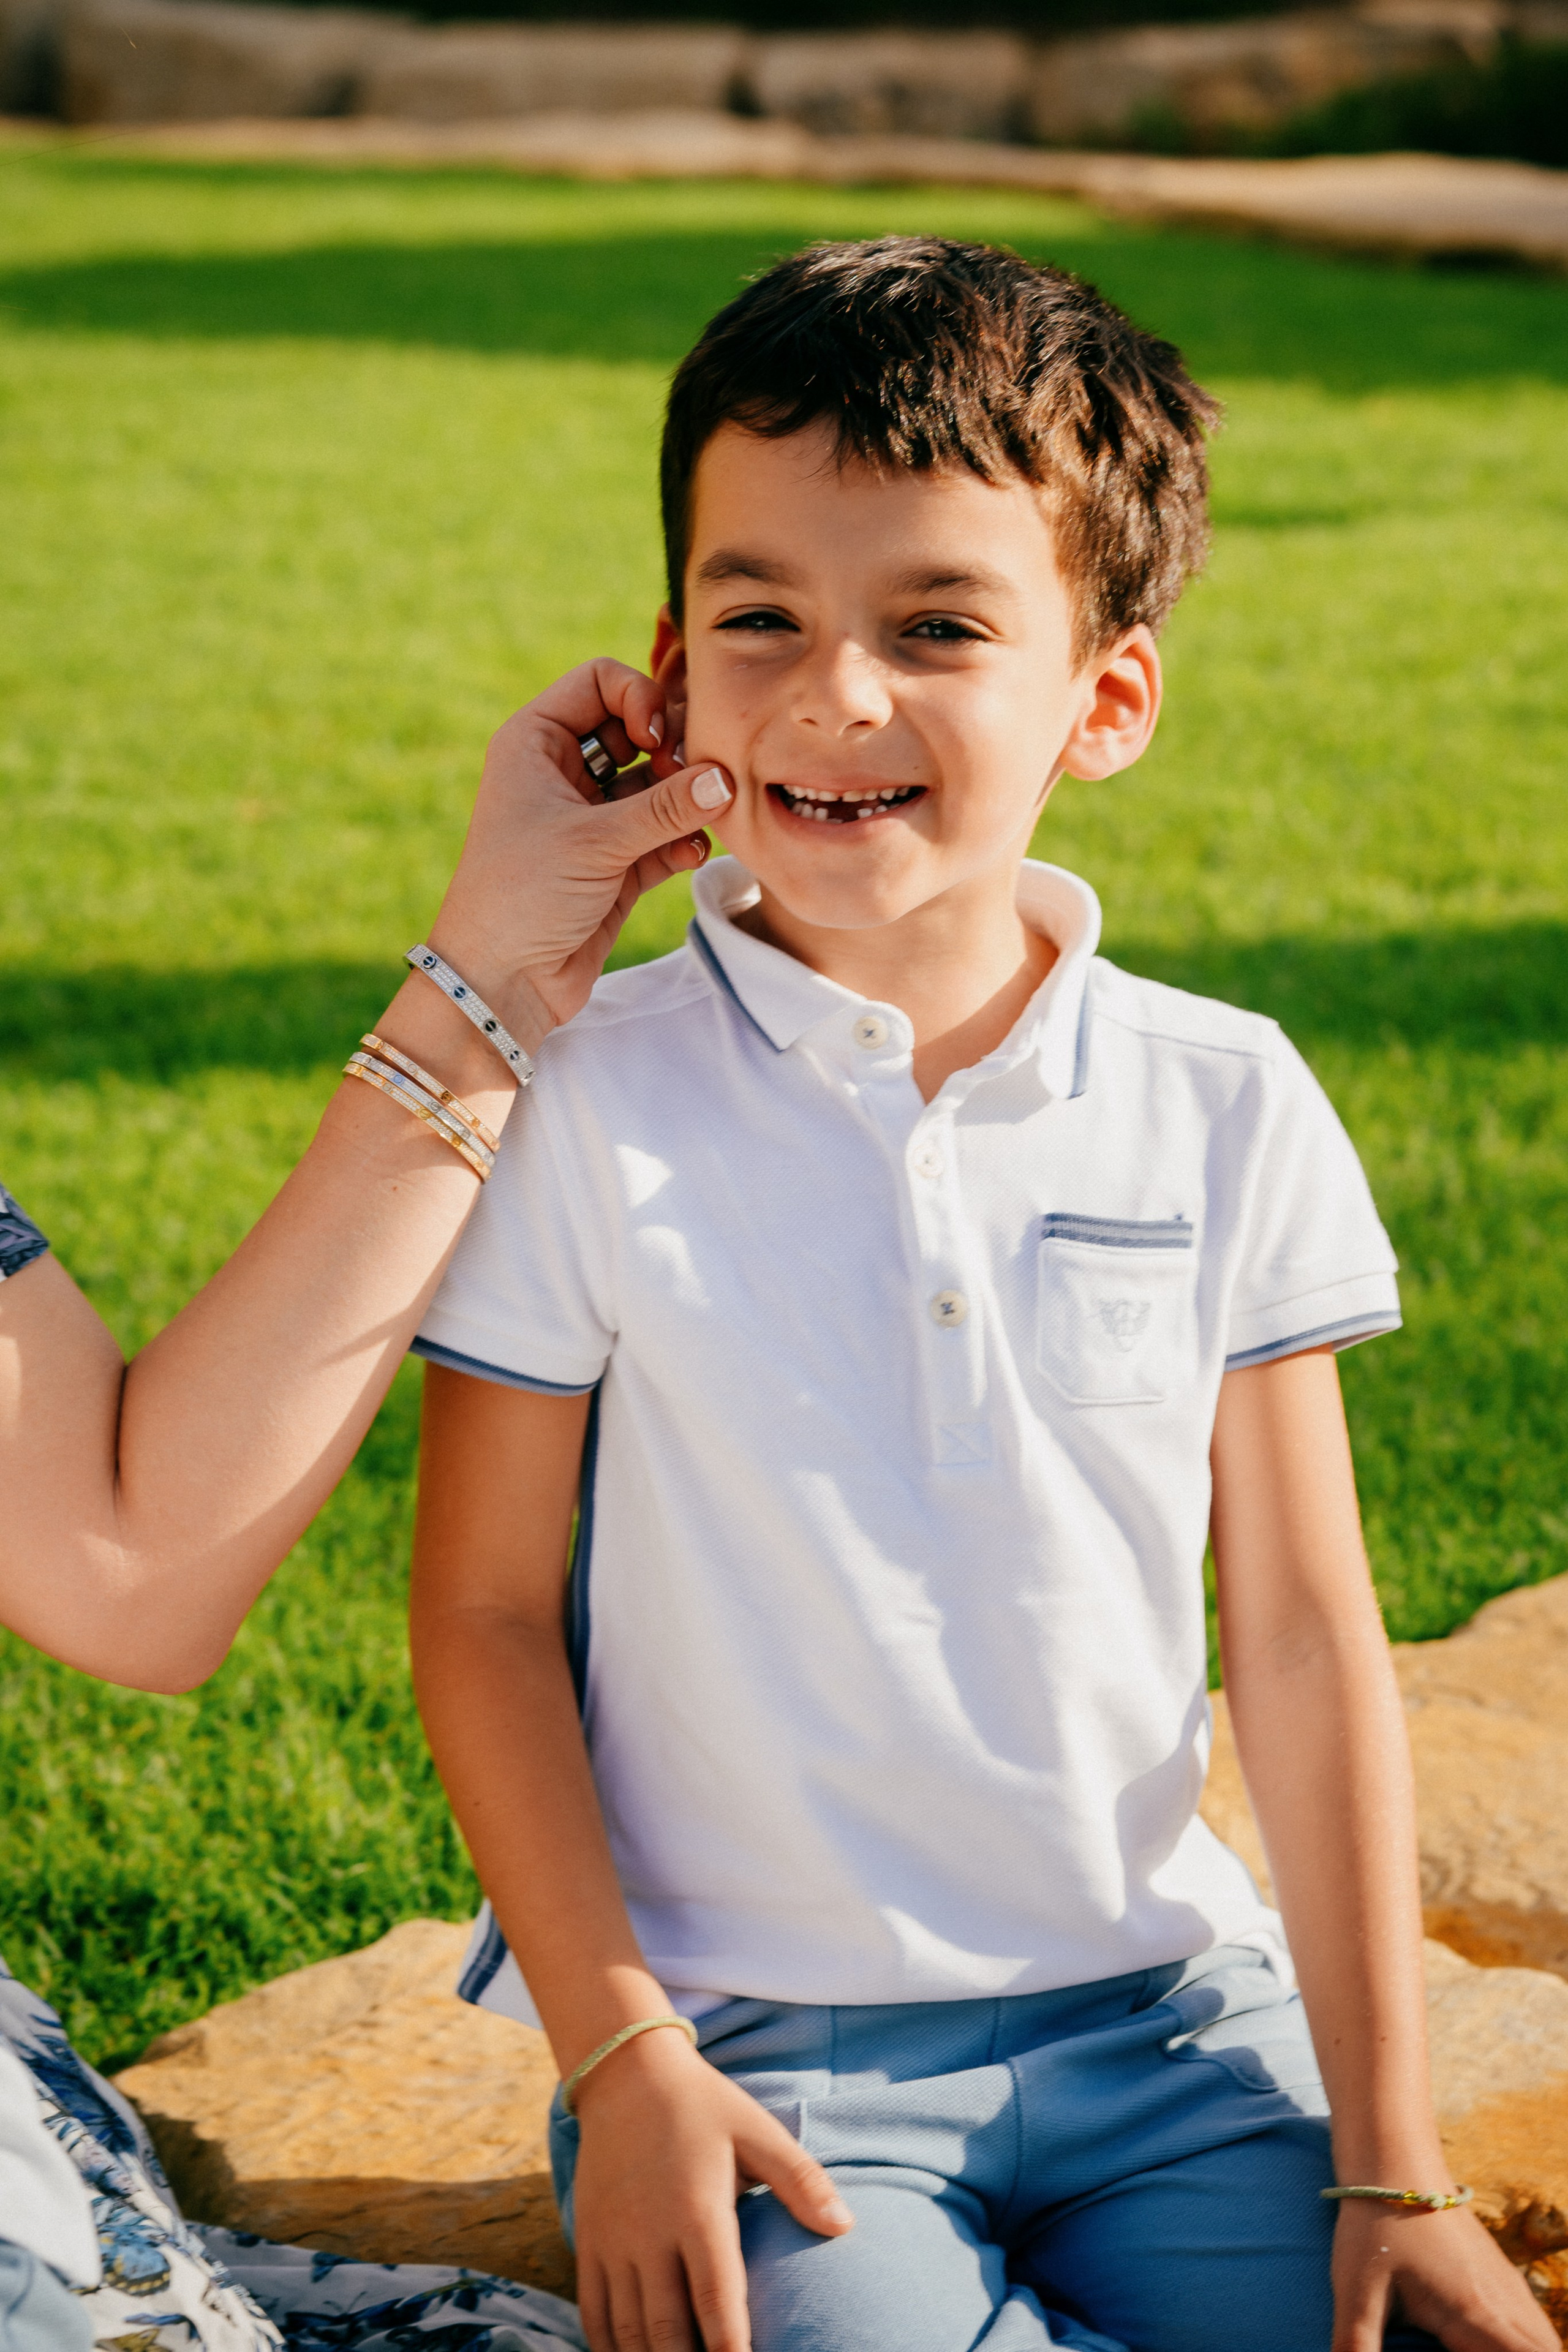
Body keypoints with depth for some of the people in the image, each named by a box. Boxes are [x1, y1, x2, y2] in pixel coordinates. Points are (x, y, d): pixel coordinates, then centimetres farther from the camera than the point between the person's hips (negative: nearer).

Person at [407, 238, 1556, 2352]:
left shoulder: (1226, 1108, -2)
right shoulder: (584, 1105, -9)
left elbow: (1304, 1639, 1)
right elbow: (483, 1615, -3)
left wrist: (1389, 2151, 0)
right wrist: (617, 2059, -9)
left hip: (1167, 2012, 2)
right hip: (755, 2051, -2)